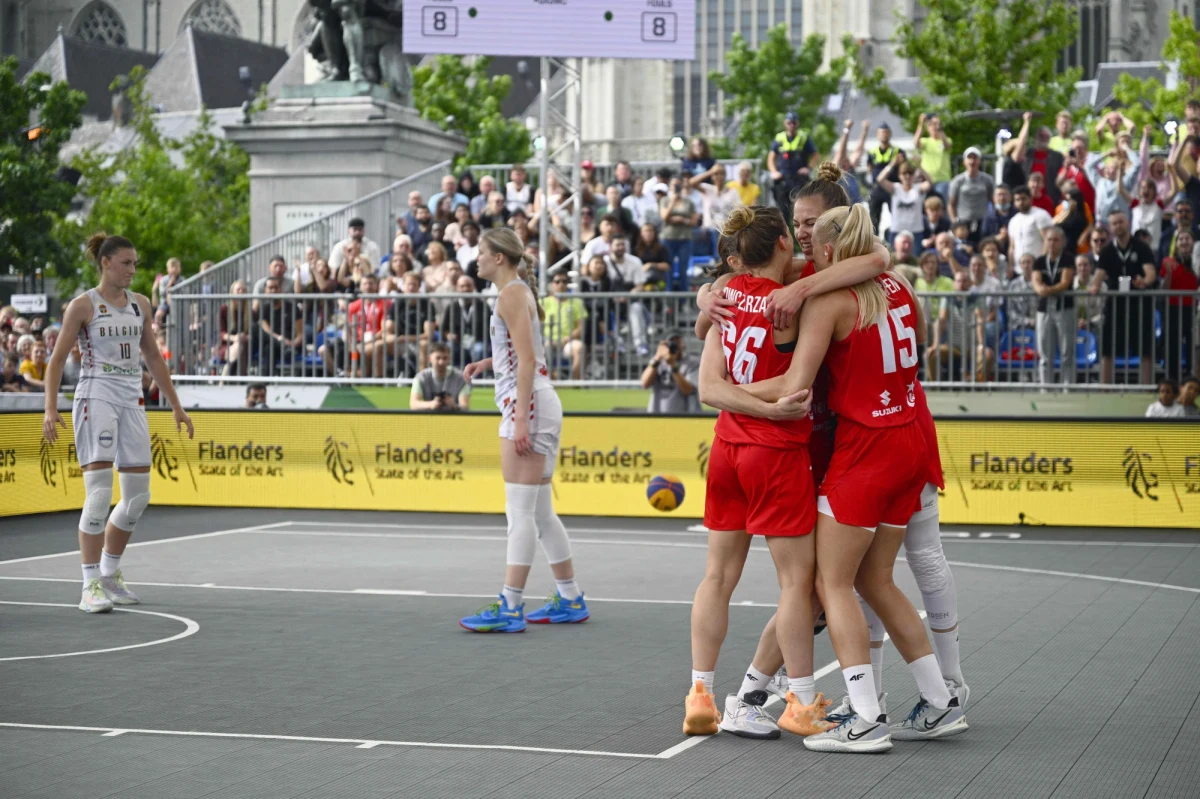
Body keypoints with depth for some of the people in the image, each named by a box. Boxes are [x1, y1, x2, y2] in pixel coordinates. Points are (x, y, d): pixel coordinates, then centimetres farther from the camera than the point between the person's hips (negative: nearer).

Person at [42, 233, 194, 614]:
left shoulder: (140, 304, 12)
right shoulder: (83, 305, -4)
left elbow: (153, 357, 20)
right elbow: (57, 360, -4)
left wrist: (176, 406, 19)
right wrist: (50, 408, -15)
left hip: (132, 400, 6)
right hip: (96, 397, -6)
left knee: (138, 495, 6)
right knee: (99, 490, -13)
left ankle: (110, 573, 23)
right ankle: (91, 585, -9)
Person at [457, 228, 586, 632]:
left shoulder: (512, 293, -10)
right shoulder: (517, 291, 19)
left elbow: (527, 359, -17)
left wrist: (520, 420, -21)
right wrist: (487, 363, 13)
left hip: (528, 404, -10)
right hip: (534, 405, 10)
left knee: (520, 512, -10)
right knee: (541, 512, 13)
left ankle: (509, 608, -10)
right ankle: (571, 600, 18)